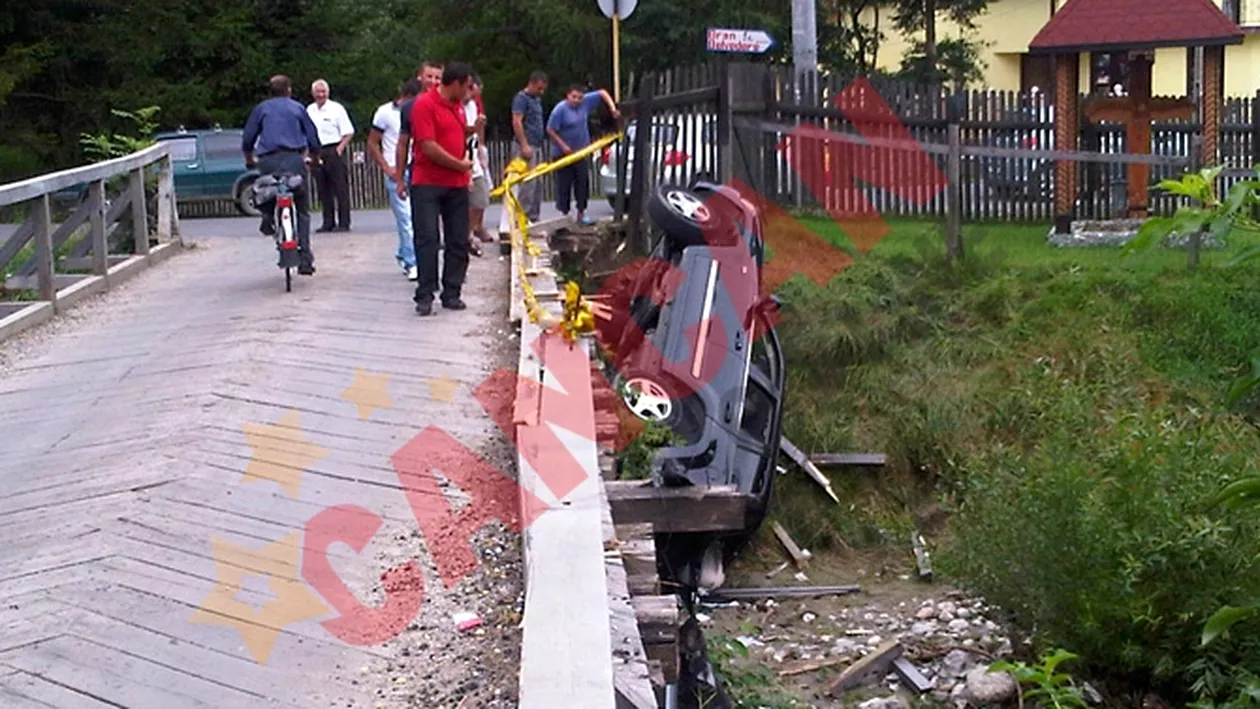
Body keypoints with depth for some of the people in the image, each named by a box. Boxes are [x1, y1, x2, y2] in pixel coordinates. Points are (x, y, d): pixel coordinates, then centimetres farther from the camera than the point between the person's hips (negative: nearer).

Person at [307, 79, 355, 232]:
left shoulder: (336, 108, -2)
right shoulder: (309, 110, 13)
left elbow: (348, 133, -4)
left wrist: (339, 149, -13)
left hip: (333, 151, -5)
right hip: (317, 154, 5)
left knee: (340, 189, -4)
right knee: (323, 190, 7)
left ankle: (344, 223, -2)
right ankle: (328, 223, 13)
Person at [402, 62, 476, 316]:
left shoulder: (458, 106, 13)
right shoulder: (424, 104, -12)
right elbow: (428, 147, -17)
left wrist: (472, 129, 9)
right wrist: (460, 165, -9)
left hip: (457, 184, 7)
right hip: (427, 184, -7)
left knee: (459, 241, 5)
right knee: (427, 240, -7)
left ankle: (451, 293, 11)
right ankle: (425, 296, -5)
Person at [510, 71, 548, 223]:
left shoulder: (537, 100, 19)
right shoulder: (521, 98, -8)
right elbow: (516, 122, -16)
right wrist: (524, 145, -21)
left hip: (537, 146, 9)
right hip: (527, 146, -9)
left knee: (538, 183, 8)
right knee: (528, 182, -11)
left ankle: (534, 217, 13)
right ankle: (524, 217, -10)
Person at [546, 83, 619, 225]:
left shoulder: (586, 102, -3)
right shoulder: (560, 110, -17)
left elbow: (602, 93, 7)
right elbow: (550, 130, -14)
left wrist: (612, 107, -6)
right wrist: (562, 145, -19)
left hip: (581, 152, 5)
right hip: (564, 154, -5)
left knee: (583, 183, 8)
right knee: (564, 185, -1)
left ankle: (581, 215, 16)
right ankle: (564, 215, 7)